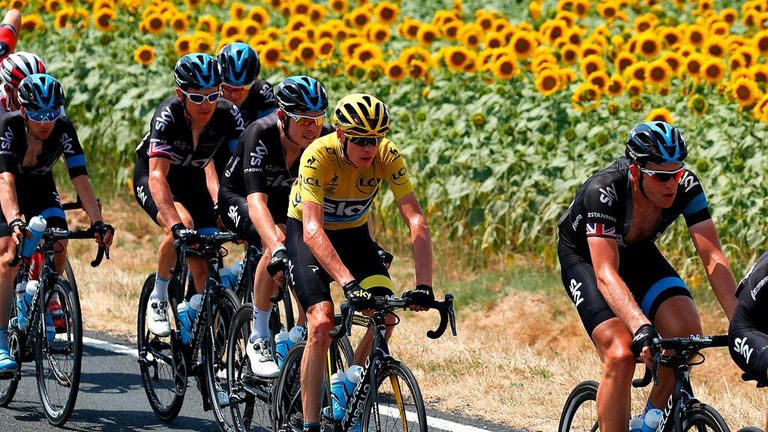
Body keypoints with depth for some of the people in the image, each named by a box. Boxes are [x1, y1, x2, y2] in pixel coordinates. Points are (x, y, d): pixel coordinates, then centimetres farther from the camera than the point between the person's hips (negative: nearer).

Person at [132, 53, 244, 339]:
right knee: (182, 225, -32)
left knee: (204, 266, -8)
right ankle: (158, 298, -12)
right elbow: (157, 176, -42)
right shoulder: (167, 116, -34)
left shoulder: (229, 116, -25)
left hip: (192, 178, 4)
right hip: (150, 177, -3)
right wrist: (176, 224, -54)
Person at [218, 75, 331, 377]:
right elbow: (256, 200, -43)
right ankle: (258, 340, -22)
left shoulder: (325, 139, -23)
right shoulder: (261, 134, -34)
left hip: (286, 200, 4)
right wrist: (277, 247, -58)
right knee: (277, 242, -33)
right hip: (238, 198, -4)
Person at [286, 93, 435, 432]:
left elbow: (416, 221, -27)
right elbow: (313, 230, -41)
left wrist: (424, 286, -39)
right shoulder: (318, 156, -32)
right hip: (305, 234, -4)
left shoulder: (387, 156, -23)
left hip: (353, 232, 4)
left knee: (386, 315, -16)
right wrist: (348, 283, -52)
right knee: (321, 322, -23)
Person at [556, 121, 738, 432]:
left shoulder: (685, 186, -27)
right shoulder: (604, 191, -38)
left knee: (688, 332, -21)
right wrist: (642, 329, -59)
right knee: (621, 356, -26)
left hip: (637, 252, 4)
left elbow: (713, 259, -27)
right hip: (584, 257, -4)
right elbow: (606, 275, -45)